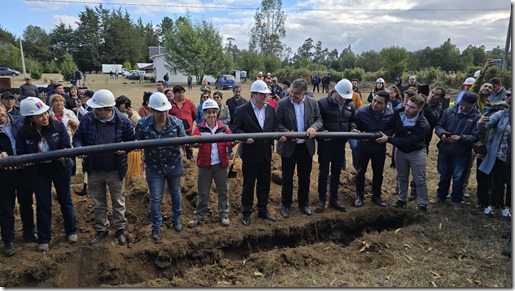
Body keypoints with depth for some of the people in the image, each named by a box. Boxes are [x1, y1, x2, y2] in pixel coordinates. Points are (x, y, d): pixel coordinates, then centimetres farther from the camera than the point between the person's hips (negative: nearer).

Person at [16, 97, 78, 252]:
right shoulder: (23, 132, -15)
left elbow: (66, 146, -11)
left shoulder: (57, 125, -17)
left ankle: (71, 231, 31)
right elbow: (21, 154, -6)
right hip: (39, 171, 1)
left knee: (65, 200, 13)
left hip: (61, 167, 0)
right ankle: (44, 238, 25)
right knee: (43, 204, 10)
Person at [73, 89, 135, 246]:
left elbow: (132, 140, -3)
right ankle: (101, 229, 38)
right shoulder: (87, 119, -11)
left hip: (115, 171, -2)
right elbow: (77, 137, 2)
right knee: (98, 203, 19)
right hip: (94, 171, 2)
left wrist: (124, 148, -23)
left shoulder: (123, 121, -15)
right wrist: (79, 148, -19)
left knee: (118, 202, 15)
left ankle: (120, 229, 34)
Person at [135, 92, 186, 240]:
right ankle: (156, 227, 25)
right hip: (154, 167, -1)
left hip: (174, 164, 1)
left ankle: (176, 218, 44)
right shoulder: (143, 124, -15)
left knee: (175, 192, 20)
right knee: (155, 198, 7)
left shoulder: (176, 122, -14)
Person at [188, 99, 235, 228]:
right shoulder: (199, 128, -3)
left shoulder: (224, 128, 1)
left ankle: (224, 214, 26)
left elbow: (228, 142, -9)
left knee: (223, 191, 12)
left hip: (221, 164, 1)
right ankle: (198, 215, 23)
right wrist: (195, 142, -41)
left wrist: (234, 141, -32)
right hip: (204, 164, -1)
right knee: (203, 192, 10)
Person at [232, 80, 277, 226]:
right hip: (250, 154, -5)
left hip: (266, 153, 5)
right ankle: (246, 213, 24)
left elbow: (274, 127, 11)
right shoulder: (241, 110, -9)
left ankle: (263, 211, 32)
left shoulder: (271, 109, 5)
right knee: (248, 185, 8)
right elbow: (236, 129, -8)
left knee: (264, 184, 15)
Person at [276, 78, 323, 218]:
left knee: (305, 177, 14)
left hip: (306, 146, 3)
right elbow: (278, 123, -8)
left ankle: (304, 203, 32)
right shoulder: (282, 103, -8)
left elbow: (319, 120, 2)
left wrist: (313, 127, -19)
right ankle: (286, 205, 25)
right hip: (288, 146, -2)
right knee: (287, 178, 9)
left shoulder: (313, 103, 0)